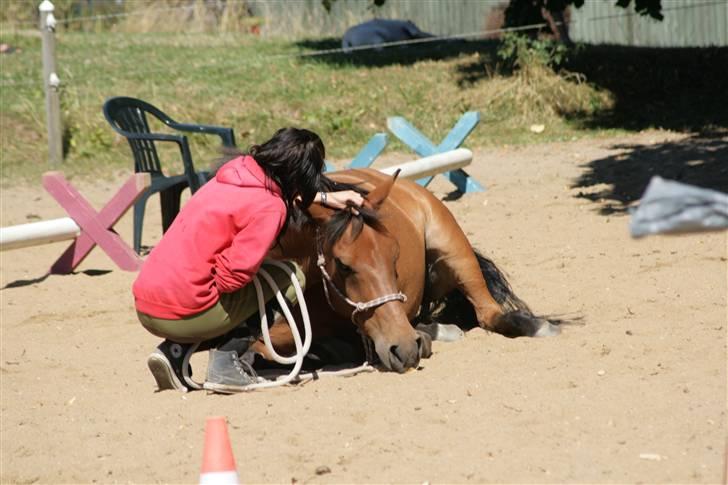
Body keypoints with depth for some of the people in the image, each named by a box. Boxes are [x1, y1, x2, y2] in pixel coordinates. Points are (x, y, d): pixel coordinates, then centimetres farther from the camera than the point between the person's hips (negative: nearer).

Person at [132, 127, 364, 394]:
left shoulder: (237, 174, 11)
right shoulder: (269, 207, -13)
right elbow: (233, 276, -18)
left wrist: (327, 198, 39)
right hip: (182, 315, -8)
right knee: (290, 277, 5)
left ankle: (176, 351, 12)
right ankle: (225, 364, 0)